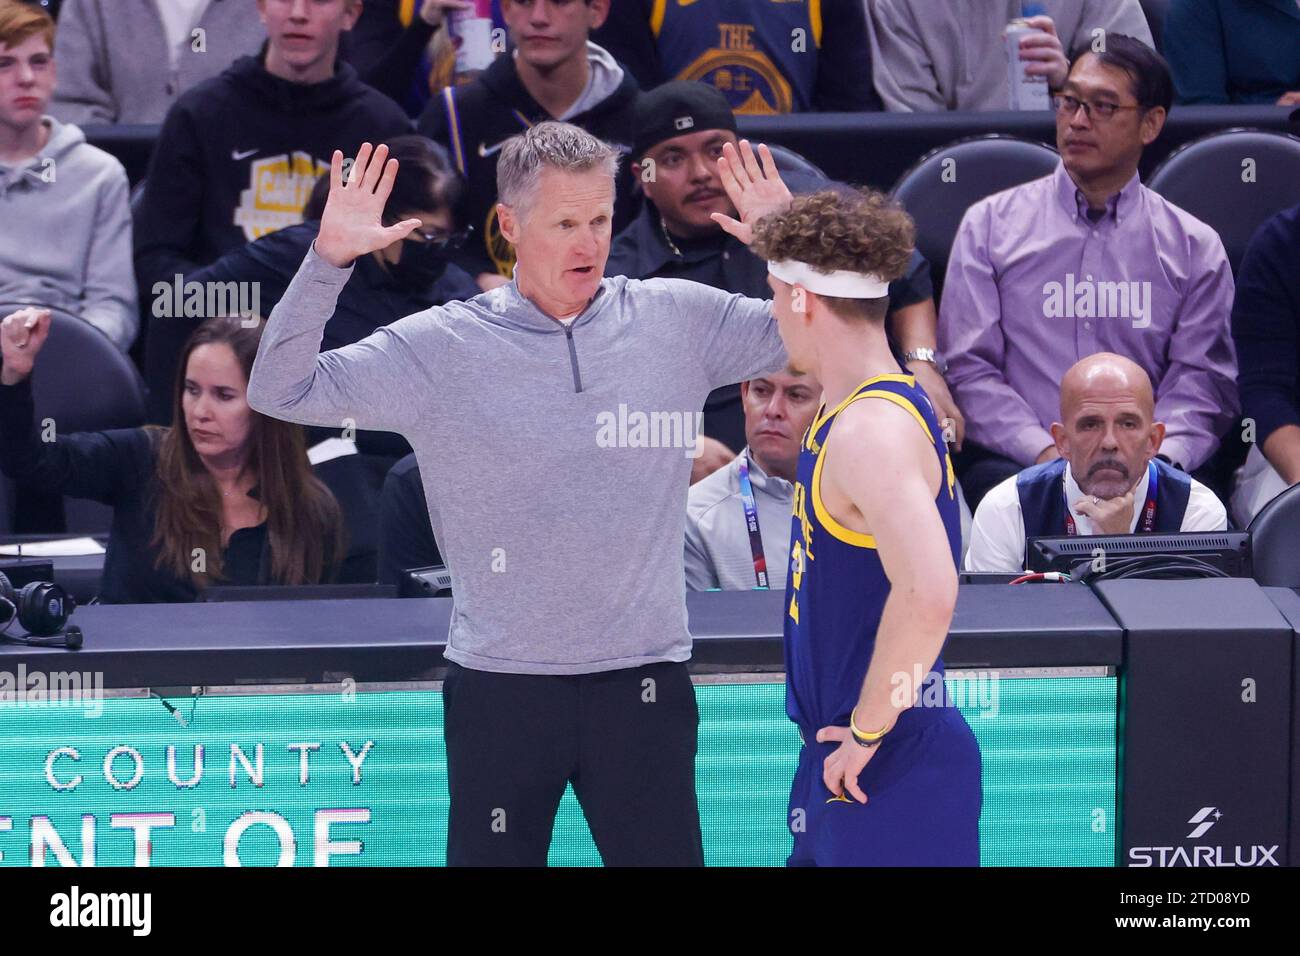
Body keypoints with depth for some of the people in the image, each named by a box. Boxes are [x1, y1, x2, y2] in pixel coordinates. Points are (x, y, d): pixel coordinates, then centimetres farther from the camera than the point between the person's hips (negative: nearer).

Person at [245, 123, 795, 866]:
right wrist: (329, 261, -15)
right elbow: (283, 391, -2)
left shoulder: (676, 321, 3)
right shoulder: (440, 347, -1)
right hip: (501, 691, -1)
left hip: (644, 685, 1)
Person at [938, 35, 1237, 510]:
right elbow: (967, 367, 3)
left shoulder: (1195, 248, 14)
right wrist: (1045, 452, -13)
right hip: (1014, 461, -1)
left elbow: (1202, 380, 6)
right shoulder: (989, 225, 11)